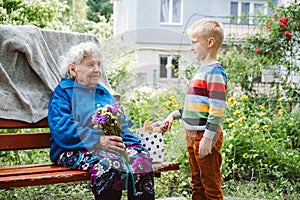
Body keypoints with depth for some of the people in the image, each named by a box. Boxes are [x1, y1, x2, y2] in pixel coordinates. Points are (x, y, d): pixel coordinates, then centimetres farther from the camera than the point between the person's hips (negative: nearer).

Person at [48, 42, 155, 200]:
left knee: (141, 156, -24)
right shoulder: (63, 92, 6)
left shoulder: (104, 93, 26)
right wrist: (97, 140, -22)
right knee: (108, 164, -36)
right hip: (76, 149, -5)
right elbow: (61, 128, -10)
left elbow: (121, 124, 20)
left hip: (108, 145, 5)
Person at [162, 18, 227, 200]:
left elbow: (217, 109, -21)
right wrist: (175, 115, 22)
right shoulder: (202, 70, 14)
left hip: (206, 136, -10)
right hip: (193, 135, 10)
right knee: (197, 185, 18)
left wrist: (208, 138, -24)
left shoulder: (214, 72, -15)